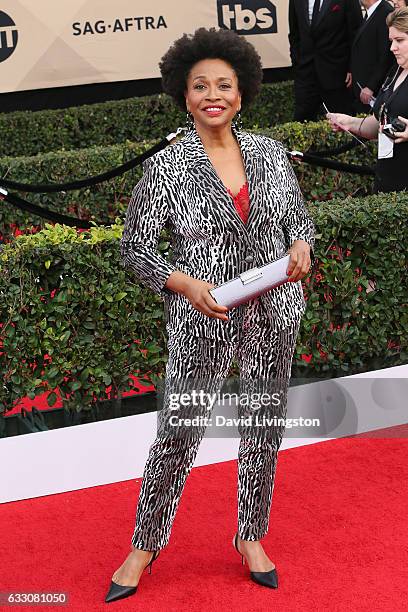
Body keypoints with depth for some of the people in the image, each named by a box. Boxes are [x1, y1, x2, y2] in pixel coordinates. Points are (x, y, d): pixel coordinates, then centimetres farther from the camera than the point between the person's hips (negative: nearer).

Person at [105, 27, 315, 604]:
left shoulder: (271, 153, 1)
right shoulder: (165, 167, -9)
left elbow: (300, 220, 11)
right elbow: (135, 247, -6)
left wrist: (301, 250, -11)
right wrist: (188, 284, -21)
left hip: (273, 317, 4)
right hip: (202, 323, -3)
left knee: (265, 428, 14)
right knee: (177, 435, 4)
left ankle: (251, 535, 35)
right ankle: (145, 545, 25)